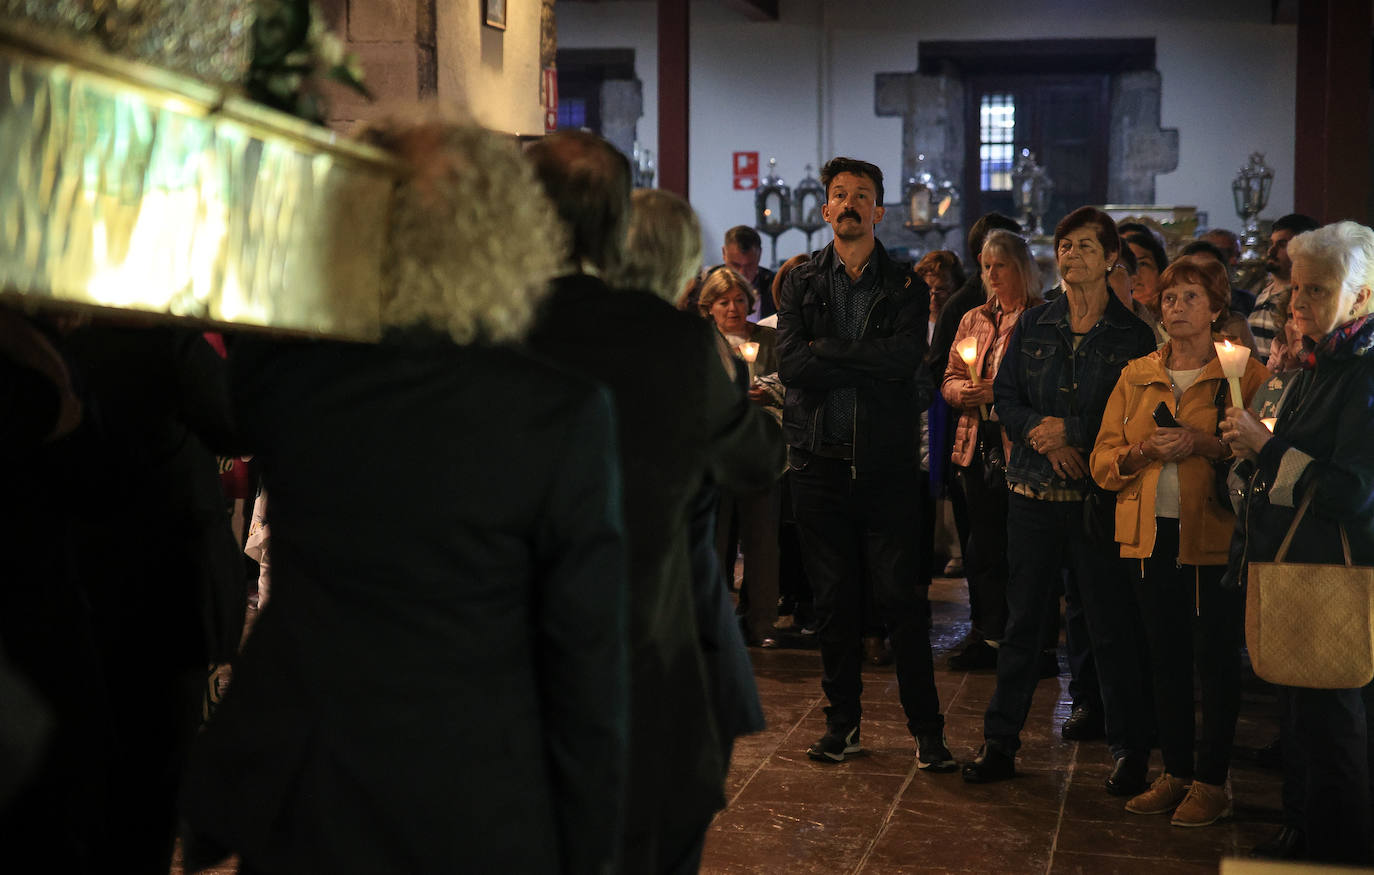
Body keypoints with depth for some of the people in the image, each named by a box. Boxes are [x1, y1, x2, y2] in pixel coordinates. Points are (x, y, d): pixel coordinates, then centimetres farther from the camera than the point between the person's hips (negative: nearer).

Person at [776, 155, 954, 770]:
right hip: (820, 460, 2)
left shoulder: (904, 287, 5)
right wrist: (871, 362, -11)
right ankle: (843, 722, 22)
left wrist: (826, 349, -10)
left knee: (901, 598, -1)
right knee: (833, 599, 9)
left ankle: (926, 727, 9)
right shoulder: (801, 284, 8)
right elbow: (791, 364, -8)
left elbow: (906, 357, -14)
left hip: (886, 461, -1)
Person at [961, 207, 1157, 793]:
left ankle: (1129, 751, 13)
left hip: (1100, 496, -3)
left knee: (1111, 624, 1)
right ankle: (1001, 741, 17)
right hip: (1034, 491, 3)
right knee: (1021, 617, 8)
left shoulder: (1133, 335, 0)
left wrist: (1071, 430, -12)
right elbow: (1005, 398, 7)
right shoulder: (1032, 326, 9)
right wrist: (1045, 438, -10)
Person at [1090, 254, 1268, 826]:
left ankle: (1212, 781, 11)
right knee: (1164, 659, 10)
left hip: (1214, 536, -4)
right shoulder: (1137, 375, 13)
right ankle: (1176, 773, 21)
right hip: (1150, 536, 4)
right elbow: (1103, 461, 9)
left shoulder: (1245, 374, 0)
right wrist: (1142, 451, -10)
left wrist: (1204, 445, -19)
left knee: (1215, 659, 0)